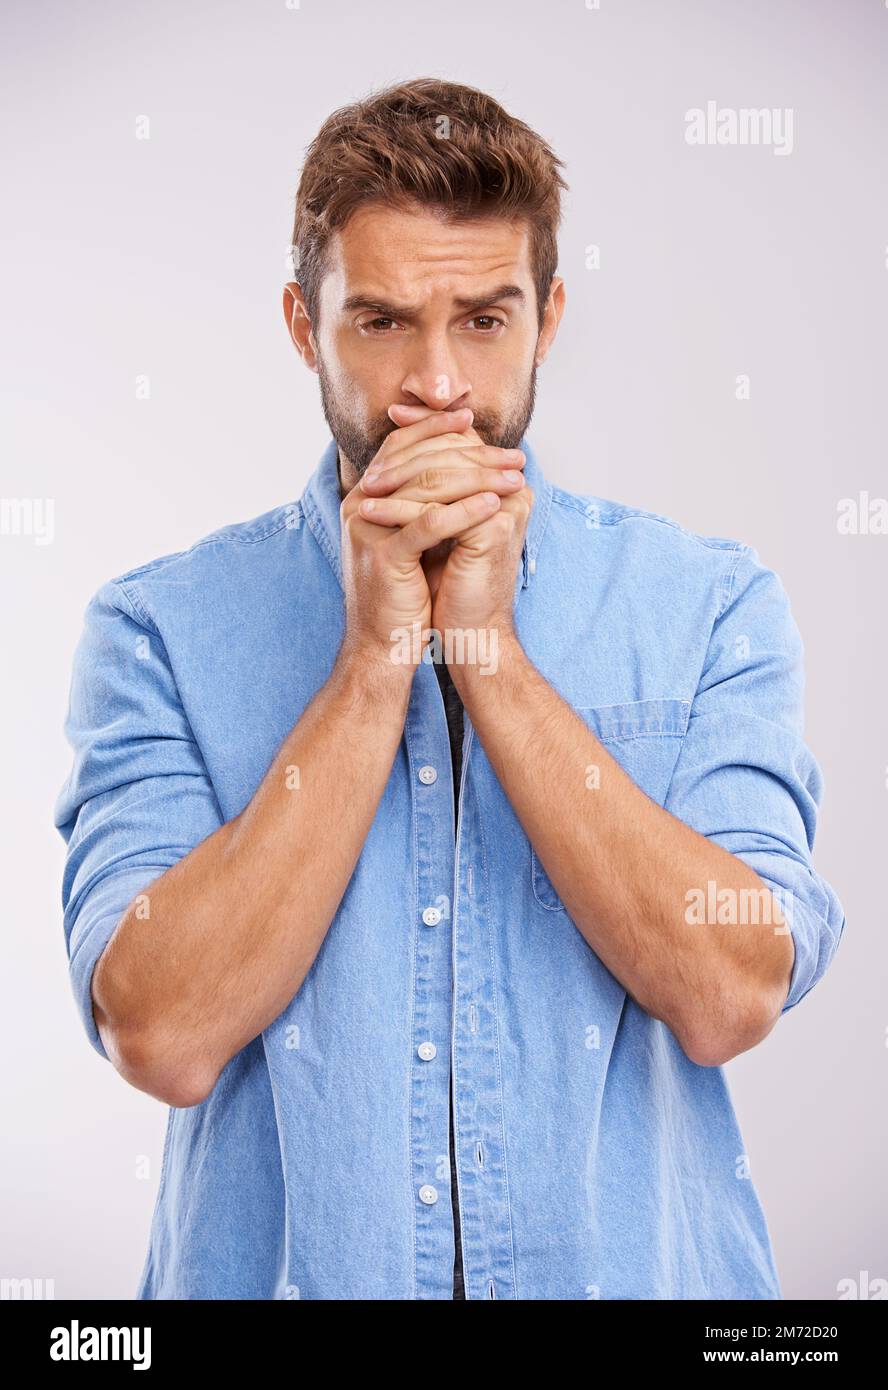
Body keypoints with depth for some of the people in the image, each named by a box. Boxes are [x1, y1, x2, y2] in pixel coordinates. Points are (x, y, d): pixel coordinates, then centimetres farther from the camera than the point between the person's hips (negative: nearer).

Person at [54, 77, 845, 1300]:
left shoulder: (709, 604, -6)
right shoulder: (160, 627, -7)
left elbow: (730, 997, -17)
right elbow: (165, 1036, -18)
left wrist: (488, 647, -19)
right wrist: (376, 652, -19)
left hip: (629, 1262, 1)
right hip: (284, 1266, 0)